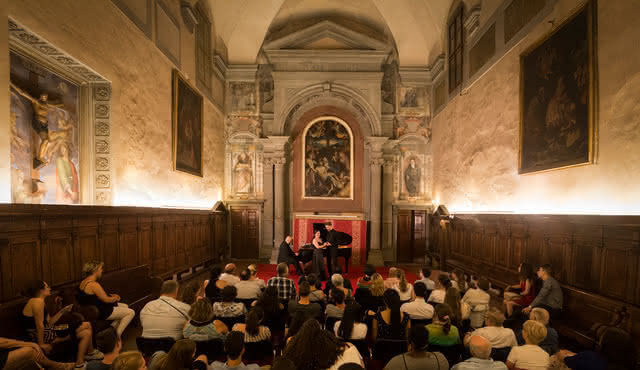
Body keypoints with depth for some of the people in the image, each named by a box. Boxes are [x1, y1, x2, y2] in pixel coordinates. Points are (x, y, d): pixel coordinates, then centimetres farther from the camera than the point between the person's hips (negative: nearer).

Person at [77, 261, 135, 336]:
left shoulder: (84, 282, 5)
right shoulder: (93, 284, -27)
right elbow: (106, 300, -21)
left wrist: (112, 295, 5)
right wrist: (116, 298, -1)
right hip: (100, 312, -11)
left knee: (125, 306, 20)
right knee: (131, 312, -9)